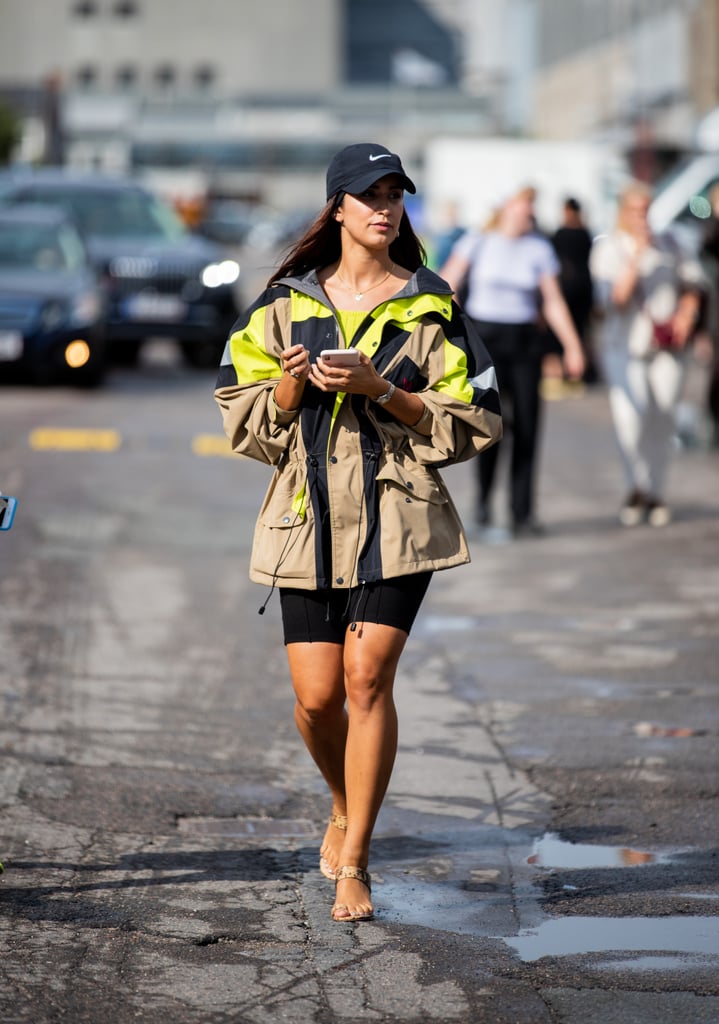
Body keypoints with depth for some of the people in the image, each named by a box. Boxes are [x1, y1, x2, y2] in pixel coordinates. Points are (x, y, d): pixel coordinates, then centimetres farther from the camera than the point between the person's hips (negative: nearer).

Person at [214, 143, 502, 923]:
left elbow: (468, 423, 1)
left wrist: (381, 391, -12)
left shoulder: (430, 308, 4)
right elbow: (245, 418, 9)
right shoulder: (287, 302, 8)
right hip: (309, 513, 2)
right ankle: (346, 809, 31)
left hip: (399, 516, -2)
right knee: (317, 697, -1)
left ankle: (353, 862, -4)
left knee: (368, 678, -13)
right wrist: (291, 386, -12)